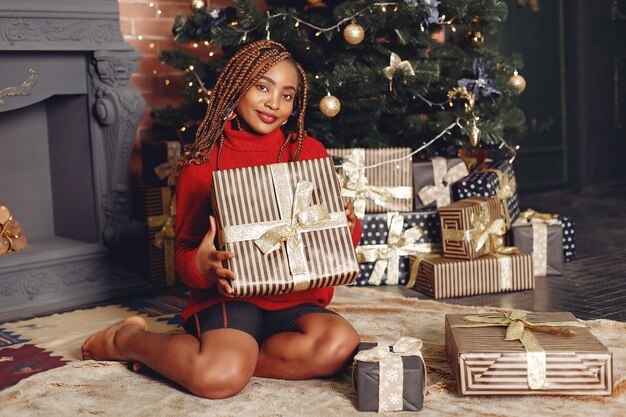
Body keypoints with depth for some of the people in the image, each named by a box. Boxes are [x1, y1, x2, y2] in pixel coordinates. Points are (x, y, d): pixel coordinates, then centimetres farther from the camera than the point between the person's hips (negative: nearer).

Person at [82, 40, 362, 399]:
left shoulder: (310, 153, 7)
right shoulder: (201, 165, 2)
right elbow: (185, 251, 4)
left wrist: (349, 225, -13)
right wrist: (201, 265, -21)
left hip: (297, 302, 3)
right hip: (229, 298, -3)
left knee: (341, 343, -31)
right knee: (219, 378, -33)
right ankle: (127, 339, 0)